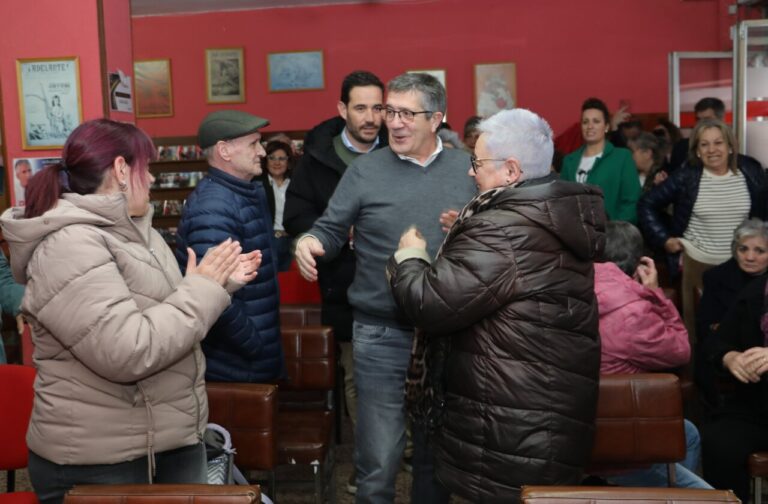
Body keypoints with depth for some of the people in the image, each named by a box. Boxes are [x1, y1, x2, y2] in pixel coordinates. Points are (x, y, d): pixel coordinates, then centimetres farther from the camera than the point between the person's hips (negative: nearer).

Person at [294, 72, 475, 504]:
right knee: (379, 461, 6)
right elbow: (331, 230, 1)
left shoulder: (468, 169, 4)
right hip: (382, 335, -2)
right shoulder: (365, 169, 0)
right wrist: (308, 243, -21)